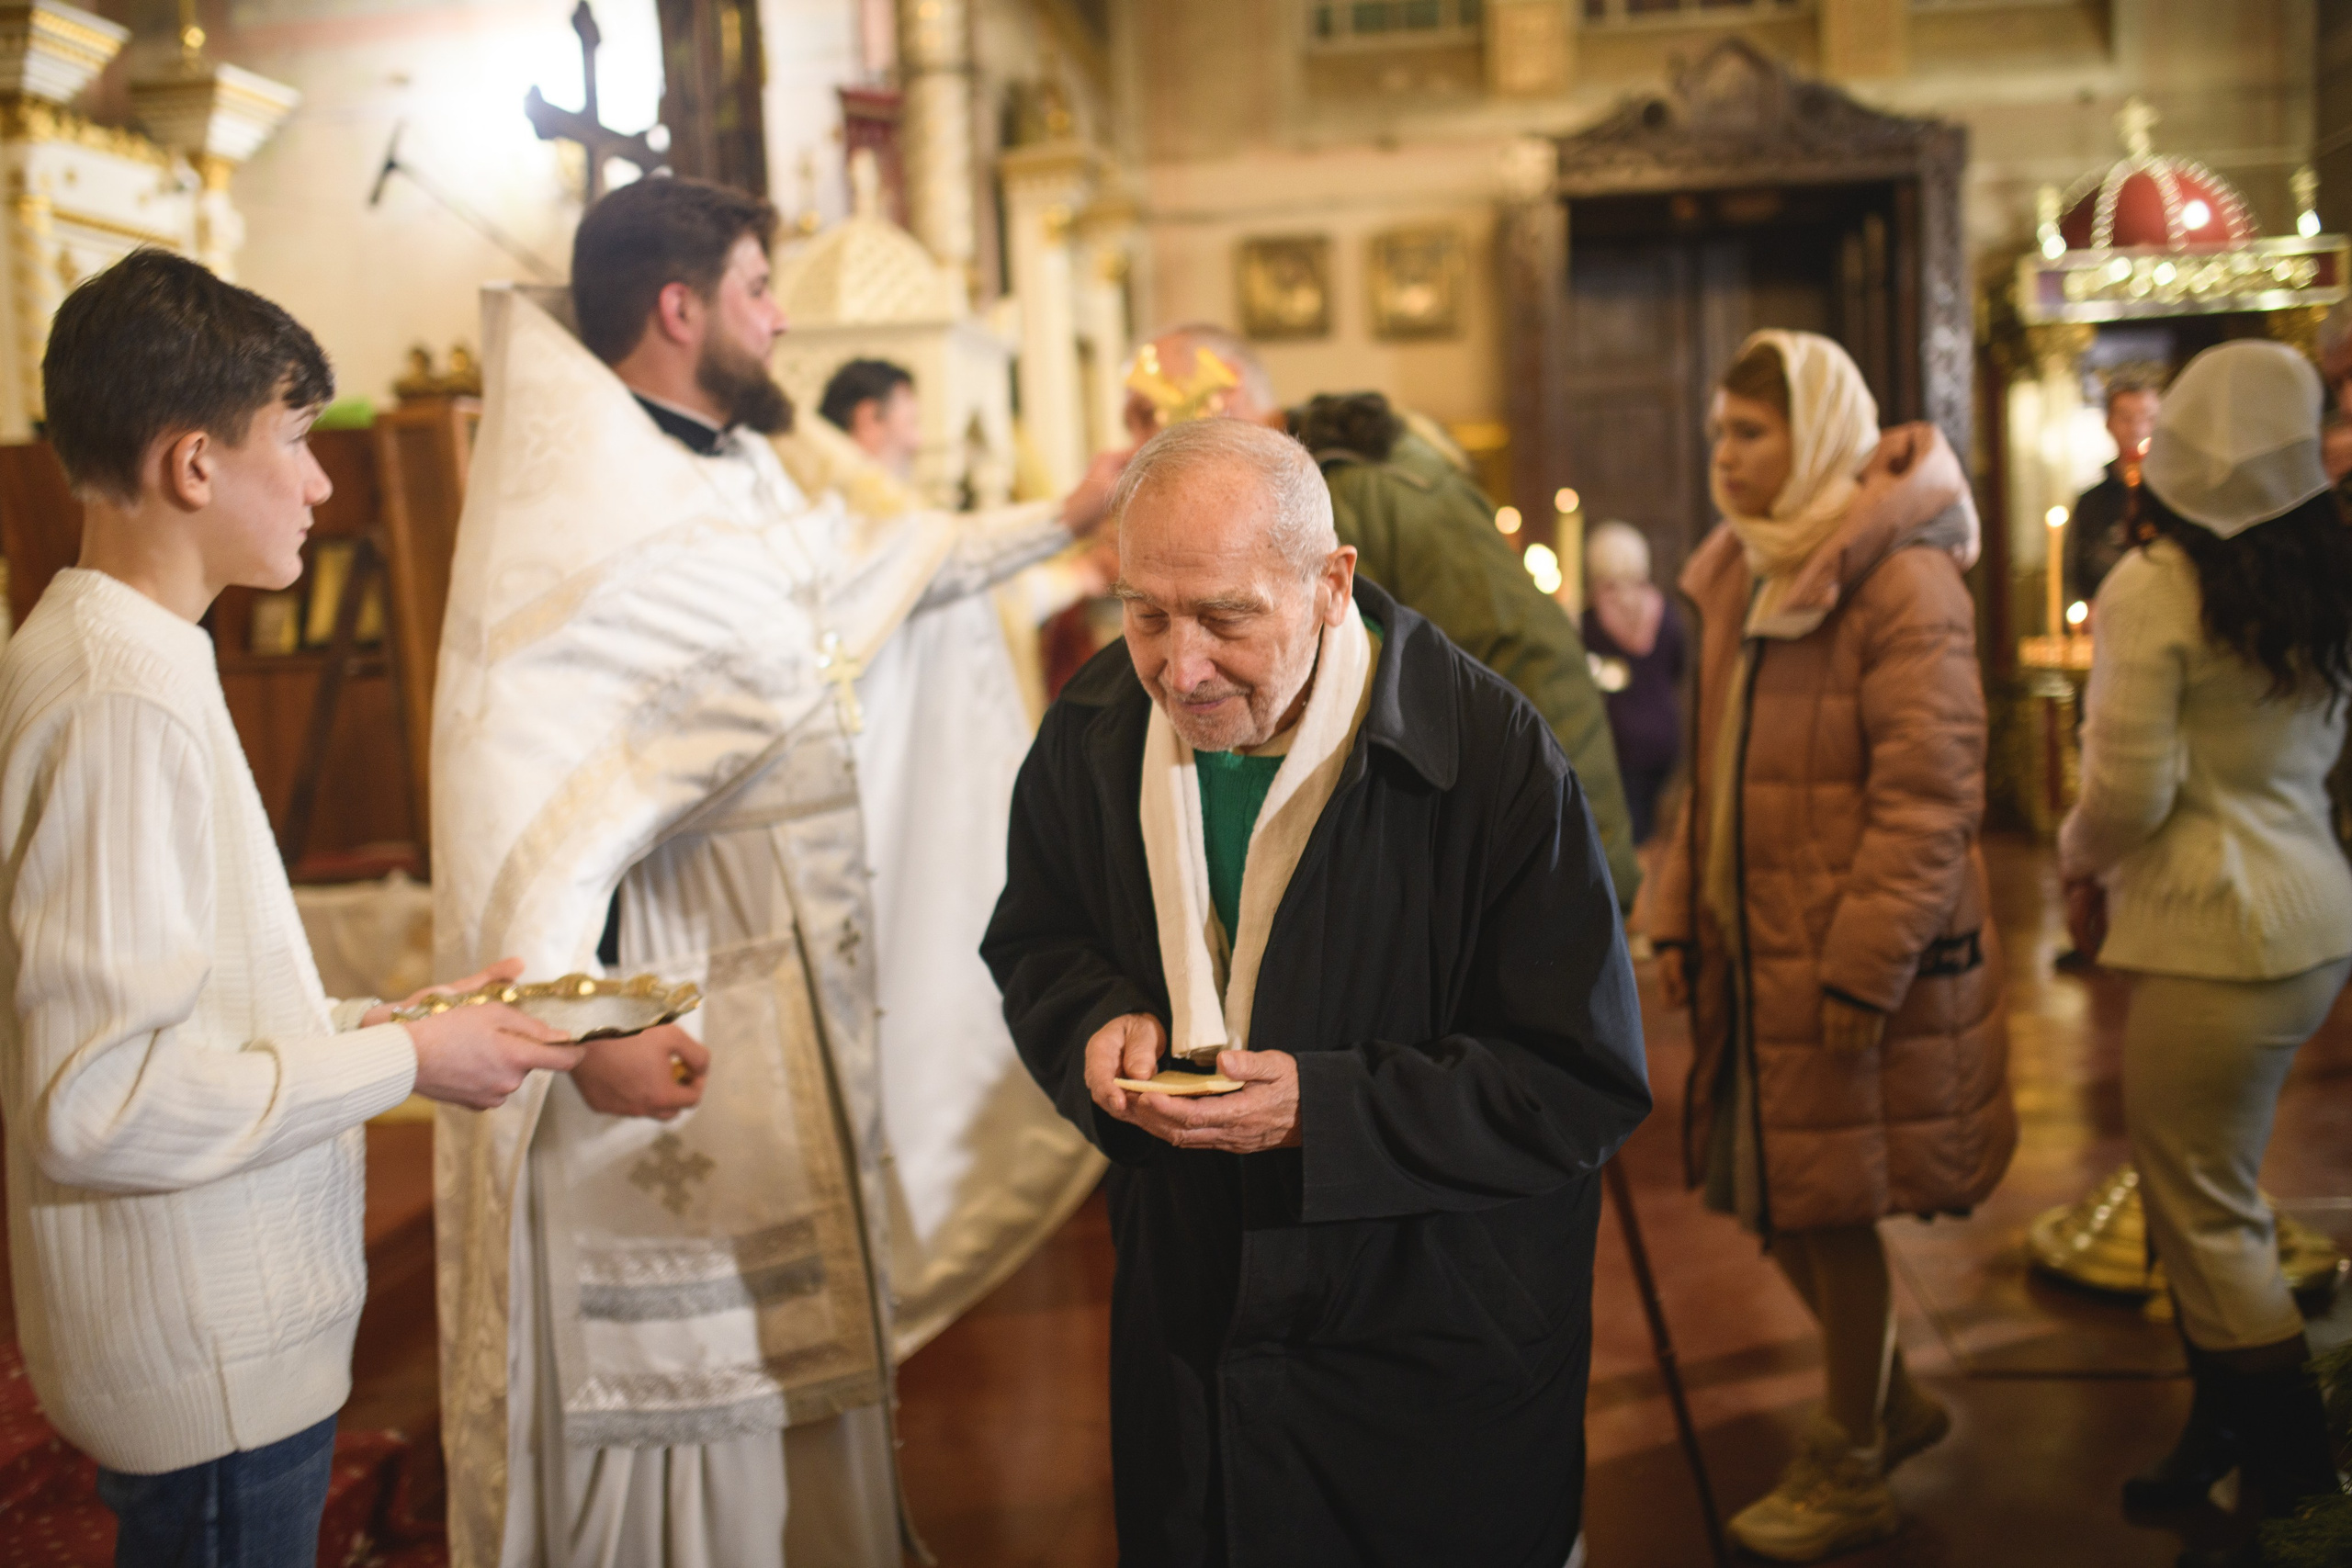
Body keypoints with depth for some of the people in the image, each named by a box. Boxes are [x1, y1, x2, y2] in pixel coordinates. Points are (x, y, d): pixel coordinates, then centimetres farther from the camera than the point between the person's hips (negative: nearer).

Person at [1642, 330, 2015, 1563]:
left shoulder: (1903, 582, -14)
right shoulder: (1738, 577, 12)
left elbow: (1930, 795, -18)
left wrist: (1861, 966, -21)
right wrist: (1676, 915, 9)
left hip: (1858, 962, -8)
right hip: (1754, 951, 8)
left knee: (1826, 1208, 3)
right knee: (1768, 1195, 14)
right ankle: (1889, 1402, 37)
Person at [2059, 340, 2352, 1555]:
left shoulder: (2153, 589, -16)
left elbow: (2128, 789, -18)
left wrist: (2079, 861, 4)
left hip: (2216, 931, -8)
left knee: (2206, 1212, 5)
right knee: (2206, 1193, 19)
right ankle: (2226, 1434, 29)